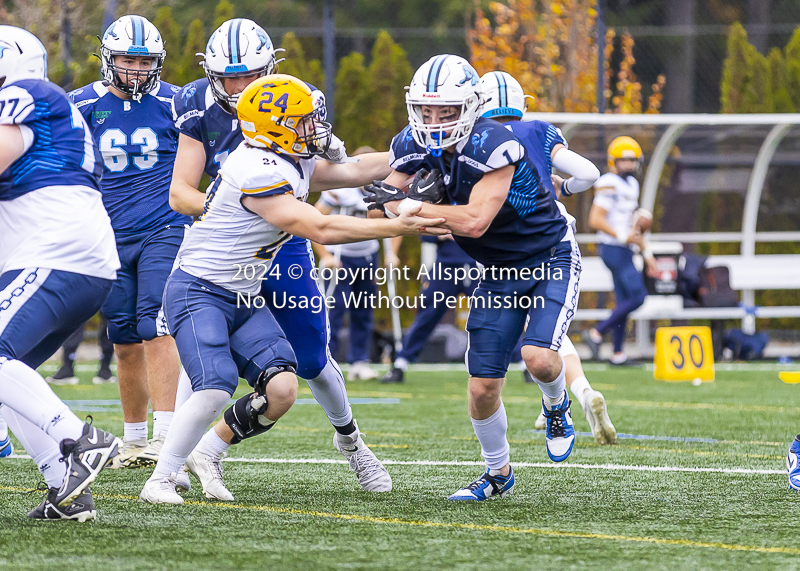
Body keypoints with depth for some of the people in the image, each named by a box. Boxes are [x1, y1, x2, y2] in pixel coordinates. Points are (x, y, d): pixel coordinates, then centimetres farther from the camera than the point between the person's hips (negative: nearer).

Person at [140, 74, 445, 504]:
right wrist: (397, 227, -22)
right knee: (215, 389, -26)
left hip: (243, 298, 9)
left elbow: (353, 172, 17)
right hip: (198, 292, -9)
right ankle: (160, 480, -12)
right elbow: (321, 230, -25)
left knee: (281, 390, -9)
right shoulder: (259, 173, -24)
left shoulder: (294, 164, 7)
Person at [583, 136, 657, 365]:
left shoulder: (630, 184, 16)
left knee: (624, 301, 10)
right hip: (614, 250, -10)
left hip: (623, 251, 10)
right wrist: (622, 236, -24)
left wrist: (646, 252, 22)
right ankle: (597, 333, -6)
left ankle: (618, 353, 13)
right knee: (637, 297, -13)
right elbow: (595, 220, -21)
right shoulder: (610, 185, -15)